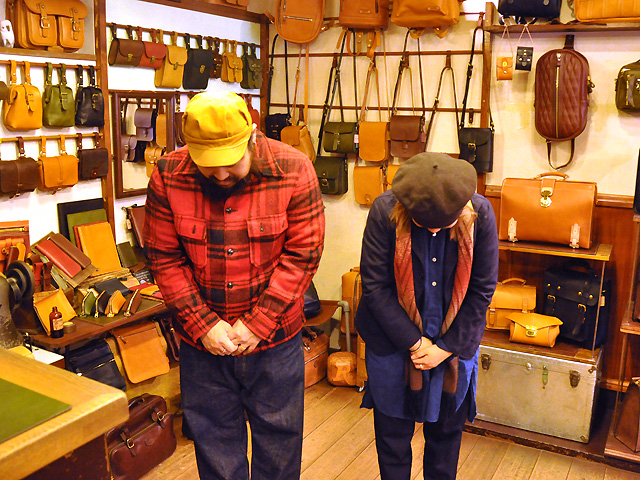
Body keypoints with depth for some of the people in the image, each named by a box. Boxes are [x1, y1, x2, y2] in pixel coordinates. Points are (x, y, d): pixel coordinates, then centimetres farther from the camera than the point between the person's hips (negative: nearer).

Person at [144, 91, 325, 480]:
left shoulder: (293, 170, -14)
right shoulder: (168, 176, -10)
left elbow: (302, 255, -12)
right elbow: (164, 258, -5)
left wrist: (257, 324, -15)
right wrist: (203, 324, -12)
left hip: (276, 342, -1)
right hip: (203, 344, 1)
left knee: (278, 439, 17)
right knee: (214, 441, 18)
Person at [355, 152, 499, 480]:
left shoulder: (480, 213, -14)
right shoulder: (385, 211, -19)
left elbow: (482, 289, -6)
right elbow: (375, 285, -14)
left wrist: (447, 347, -9)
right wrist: (414, 342, -14)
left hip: (454, 341, 2)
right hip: (394, 340, -1)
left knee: (447, 428, 17)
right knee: (392, 429, 13)